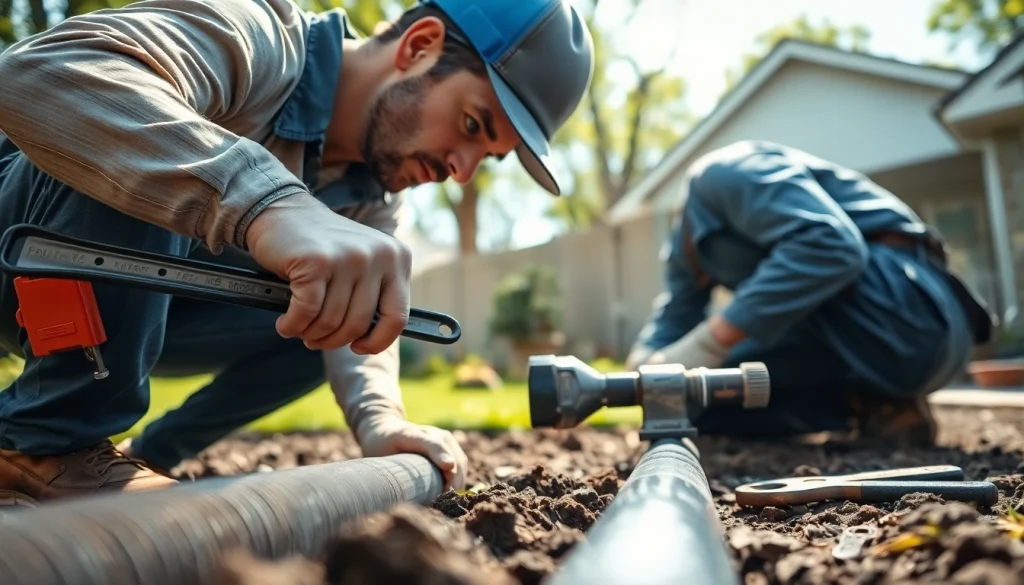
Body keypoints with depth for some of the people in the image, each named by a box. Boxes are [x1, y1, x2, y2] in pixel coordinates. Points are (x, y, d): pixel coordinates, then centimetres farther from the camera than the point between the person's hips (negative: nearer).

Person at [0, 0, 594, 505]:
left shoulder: (375, 186, -6)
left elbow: (359, 316, -11)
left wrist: (381, 418, -32)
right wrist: (267, 203, -61)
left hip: (139, 309, 7)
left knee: (332, 315, -4)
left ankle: (150, 457, 9)